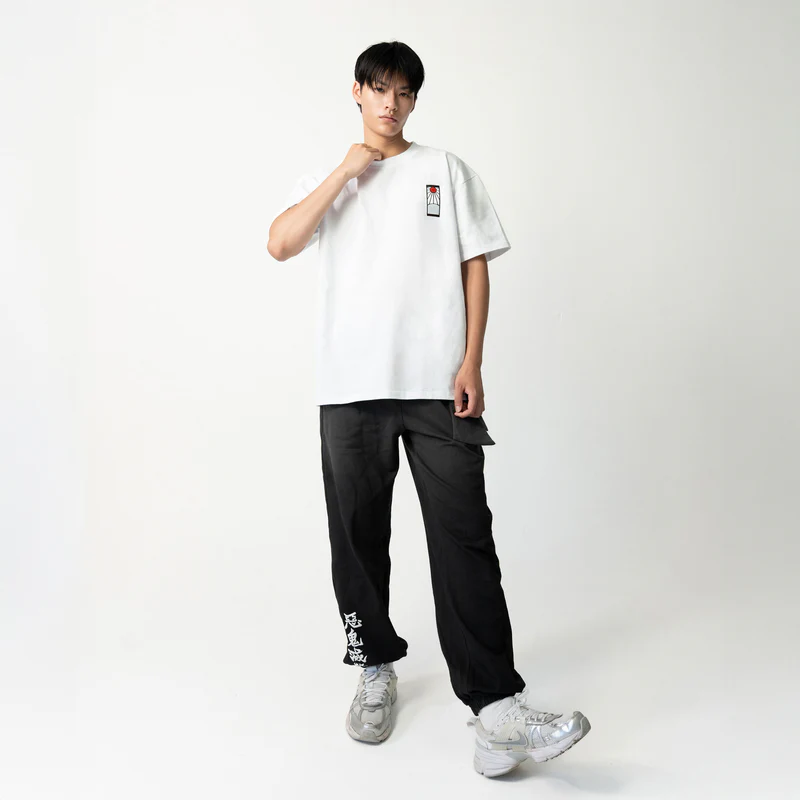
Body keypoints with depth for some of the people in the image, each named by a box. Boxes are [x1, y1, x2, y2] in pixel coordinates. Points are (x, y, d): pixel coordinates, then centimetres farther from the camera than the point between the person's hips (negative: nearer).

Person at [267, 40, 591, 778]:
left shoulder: (448, 171, 13)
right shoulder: (329, 178, 16)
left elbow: (476, 267, 7)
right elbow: (280, 244, -1)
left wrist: (472, 363, -4)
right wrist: (346, 170, -3)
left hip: (438, 385, -1)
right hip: (350, 386, 2)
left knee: (463, 537, -8)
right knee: (358, 536, 6)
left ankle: (498, 714, -7)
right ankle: (376, 673, 25)